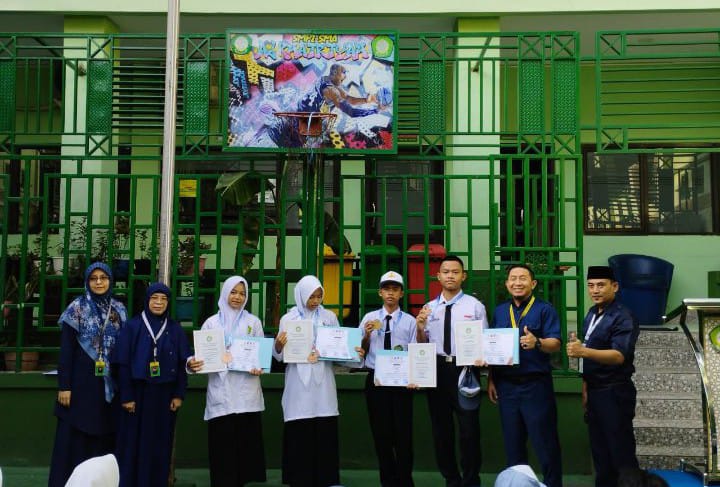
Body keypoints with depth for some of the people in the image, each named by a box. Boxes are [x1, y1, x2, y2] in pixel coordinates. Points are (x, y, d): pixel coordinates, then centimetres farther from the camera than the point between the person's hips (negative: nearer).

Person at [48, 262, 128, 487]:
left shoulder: (119, 310, 8)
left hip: (109, 384, 4)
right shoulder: (77, 307, -2)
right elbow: (66, 350, -5)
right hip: (81, 381, -3)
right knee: (74, 437, 0)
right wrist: (64, 385, -11)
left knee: (104, 437, 7)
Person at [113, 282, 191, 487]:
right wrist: (126, 396, -10)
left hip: (164, 394, 2)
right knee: (134, 442, 2)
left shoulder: (176, 330, 5)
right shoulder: (133, 326, -2)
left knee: (160, 444, 7)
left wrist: (179, 395, -3)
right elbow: (123, 364, -5)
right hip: (138, 392, -2)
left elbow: (182, 365, 4)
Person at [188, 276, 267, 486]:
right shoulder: (212, 323, 8)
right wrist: (193, 362, -18)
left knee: (246, 441, -1)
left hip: (246, 392, 1)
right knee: (222, 445, -3)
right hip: (221, 392, 0)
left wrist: (260, 367, -14)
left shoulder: (253, 322, 10)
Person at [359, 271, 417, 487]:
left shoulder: (409, 321, 2)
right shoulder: (369, 318, 6)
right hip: (375, 380, 2)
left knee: (403, 433, 1)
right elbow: (360, 351, 7)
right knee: (381, 433, 8)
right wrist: (367, 335, -10)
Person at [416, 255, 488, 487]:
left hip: (465, 369, -4)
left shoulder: (475, 306, -2)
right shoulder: (429, 308, 8)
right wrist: (420, 328, -8)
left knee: (469, 428, 3)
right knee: (441, 429, 13)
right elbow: (422, 346, 10)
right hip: (437, 371, 4)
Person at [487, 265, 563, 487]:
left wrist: (537, 342, -31)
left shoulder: (545, 309, -1)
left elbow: (555, 344, -11)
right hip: (507, 385, 5)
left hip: (536, 385, -5)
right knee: (512, 444, 12)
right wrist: (491, 380, 11)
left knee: (545, 443, -2)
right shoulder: (499, 311, 13)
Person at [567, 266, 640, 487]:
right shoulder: (591, 315, 11)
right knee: (599, 450, 15)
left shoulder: (623, 318, -14)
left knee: (621, 452, -2)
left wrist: (583, 351, -40)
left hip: (614, 393, -8)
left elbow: (618, 356, -27)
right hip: (594, 391, 8)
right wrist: (585, 388, 13)